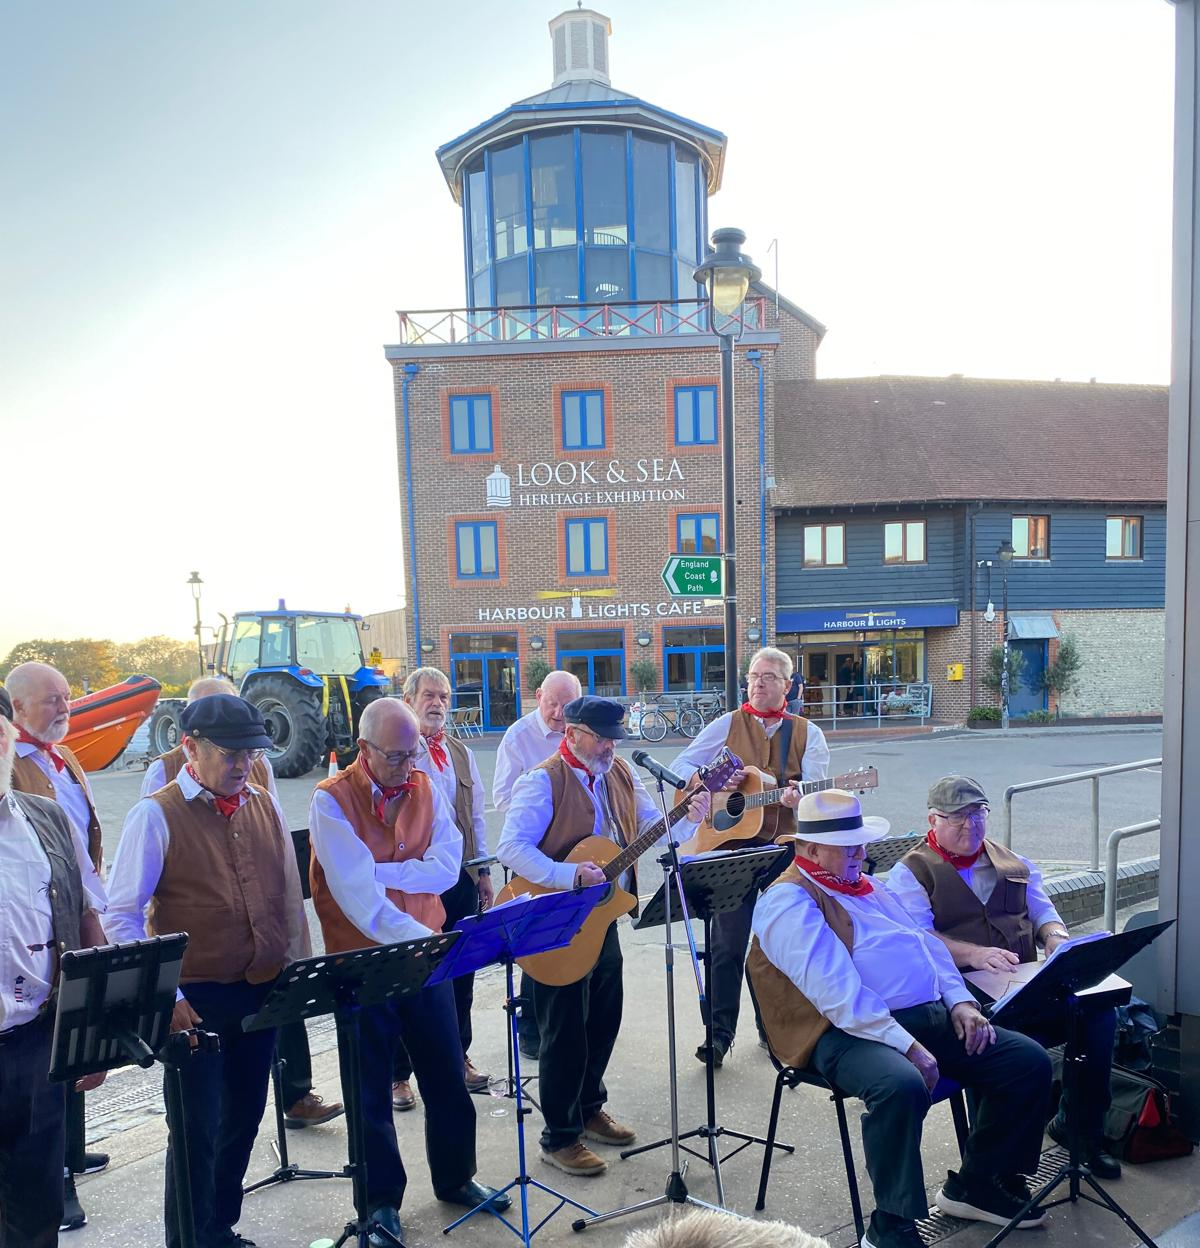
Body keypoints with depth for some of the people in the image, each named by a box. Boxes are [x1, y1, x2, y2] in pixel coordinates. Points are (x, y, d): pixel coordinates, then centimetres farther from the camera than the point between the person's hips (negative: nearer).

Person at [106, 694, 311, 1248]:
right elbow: (122, 915, -11)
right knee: (198, 1130, 7)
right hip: (195, 1000, -5)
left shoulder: (264, 805, 4)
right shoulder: (156, 814, -12)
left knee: (242, 1120, 19)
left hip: (263, 992, 6)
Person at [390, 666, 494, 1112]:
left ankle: (457, 1055, 35)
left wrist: (483, 870, 14)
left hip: (461, 876, 6)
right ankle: (398, 1072, 22)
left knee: (460, 971, 16)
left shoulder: (460, 753, 12)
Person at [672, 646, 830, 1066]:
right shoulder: (726, 725, 4)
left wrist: (801, 797, -26)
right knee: (728, 944, 0)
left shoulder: (807, 733, 6)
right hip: (731, 845, -1)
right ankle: (719, 1034, 10)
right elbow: (681, 765, 3)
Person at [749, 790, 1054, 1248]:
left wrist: (960, 1001, 5)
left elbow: (927, 942, 21)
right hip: (852, 1032, -9)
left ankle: (977, 1184, 18)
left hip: (932, 1015, 9)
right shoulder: (788, 902, -11)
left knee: (1029, 1061, 0)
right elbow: (838, 995, -20)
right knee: (902, 1085, -38)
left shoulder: (865, 885, 20)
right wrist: (907, 1046, -24)